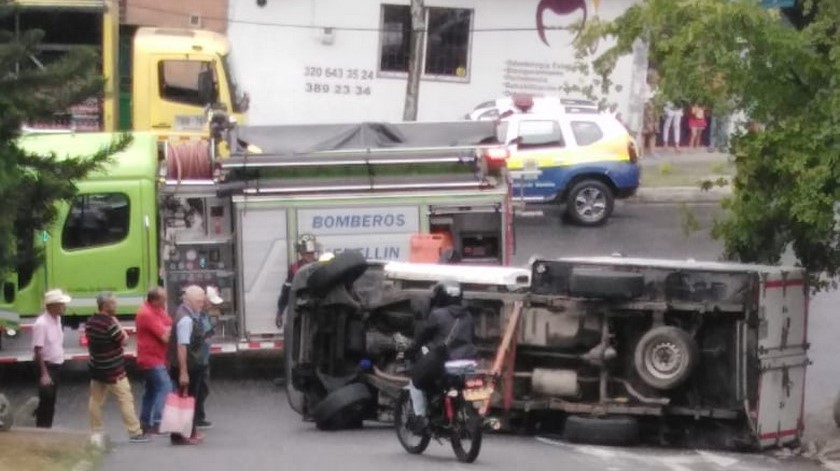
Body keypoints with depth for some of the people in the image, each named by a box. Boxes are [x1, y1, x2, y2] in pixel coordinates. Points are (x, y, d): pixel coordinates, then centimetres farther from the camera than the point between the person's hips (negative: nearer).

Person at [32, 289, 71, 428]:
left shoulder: (57, 319, 6)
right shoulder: (41, 323, -21)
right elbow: (38, 350, -23)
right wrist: (44, 374, -25)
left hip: (56, 366, 8)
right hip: (47, 366, -8)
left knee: (51, 402, 14)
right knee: (46, 402, -6)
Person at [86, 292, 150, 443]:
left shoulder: (90, 322, 5)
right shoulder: (109, 324, -22)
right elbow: (124, 340, -14)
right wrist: (117, 324, -6)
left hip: (96, 367, 8)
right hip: (113, 371, -8)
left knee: (96, 400, 12)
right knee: (125, 399, -2)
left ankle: (96, 432, 16)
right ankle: (135, 432, -1)